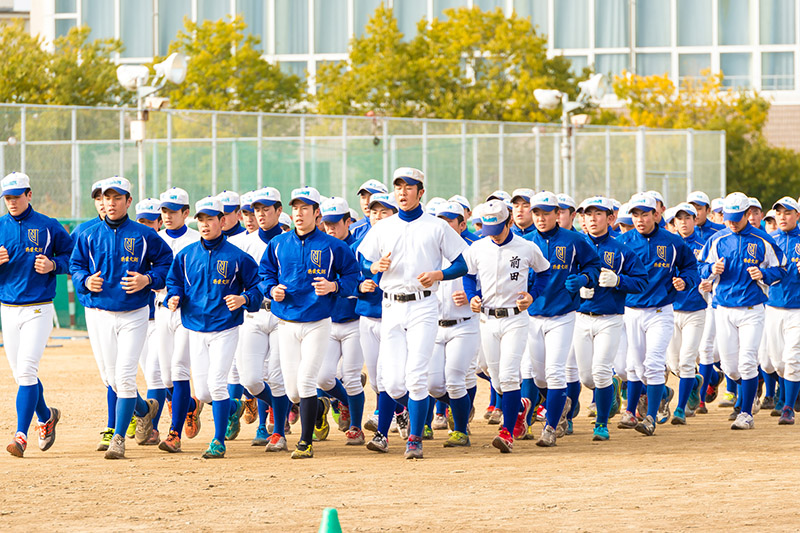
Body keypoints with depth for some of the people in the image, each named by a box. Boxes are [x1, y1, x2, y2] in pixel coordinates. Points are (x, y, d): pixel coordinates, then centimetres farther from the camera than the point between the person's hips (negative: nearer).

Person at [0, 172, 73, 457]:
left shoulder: (48, 227, -1)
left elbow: (72, 255, 6)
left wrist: (53, 265, -13)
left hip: (38, 309, -4)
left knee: (26, 370, -15)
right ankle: (46, 417, 34)